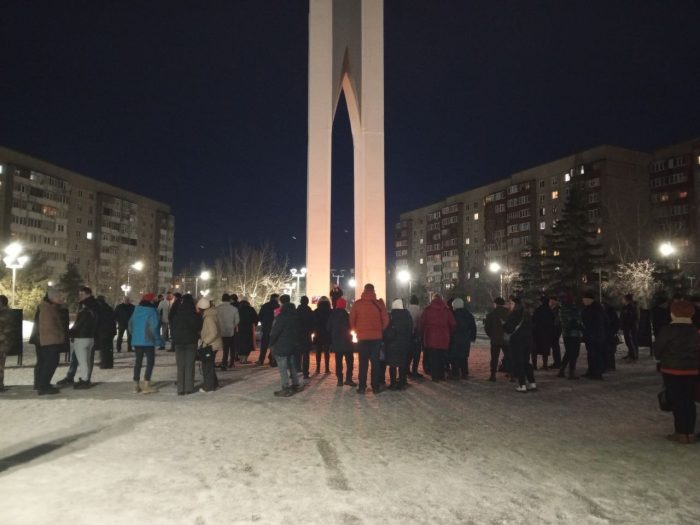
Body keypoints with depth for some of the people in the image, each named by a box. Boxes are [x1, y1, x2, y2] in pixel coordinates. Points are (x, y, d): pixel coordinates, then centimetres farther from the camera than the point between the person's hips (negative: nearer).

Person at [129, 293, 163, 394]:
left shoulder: (137, 310, 7)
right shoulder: (152, 311, -13)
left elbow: (130, 324, 12)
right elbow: (154, 326, -17)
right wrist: (158, 339, -8)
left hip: (136, 340, 6)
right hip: (148, 341, -6)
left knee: (138, 361, 13)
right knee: (150, 361, 1)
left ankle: (136, 385, 16)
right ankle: (146, 385, -3)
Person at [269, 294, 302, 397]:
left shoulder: (282, 316, -18)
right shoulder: (295, 314, 7)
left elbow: (275, 330, -17)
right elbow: (299, 329, 12)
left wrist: (271, 342, -5)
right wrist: (297, 341, 17)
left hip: (282, 346, -8)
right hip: (294, 345, 8)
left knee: (283, 368, -3)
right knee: (292, 365, 19)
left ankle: (285, 389, -3)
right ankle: (295, 385, 26)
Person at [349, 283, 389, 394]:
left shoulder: (357, 303, -3)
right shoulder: (379, 303, -3)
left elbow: (352, 320, -1)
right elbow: (385, 320, -3)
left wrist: (356, 331, 15)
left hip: (362, 337, 0)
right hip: (376, 337, 0)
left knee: (363, 362, 7)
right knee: (375, 362, 8)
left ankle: (362, 387, 6)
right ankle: (376, 387, 8)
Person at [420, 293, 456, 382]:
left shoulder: (427, 309, -1)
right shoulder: (446, 310, 2)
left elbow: (422, 323, -1)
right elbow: (453, 324, 1)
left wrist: (423, 334, 9)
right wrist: (449, 334, 14)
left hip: (430, 338, -1)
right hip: (443, 338, 1)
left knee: (433, 357, 4)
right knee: (442, 357, 11)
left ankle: (435, 376, 3)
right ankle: (441, 376, 15)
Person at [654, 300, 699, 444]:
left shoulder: (668, 330, -14)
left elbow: (657, 348, -6)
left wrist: (661, 359, 13)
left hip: (672, 369, -5)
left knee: (677, 401, 2)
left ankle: (681, 433, 6)